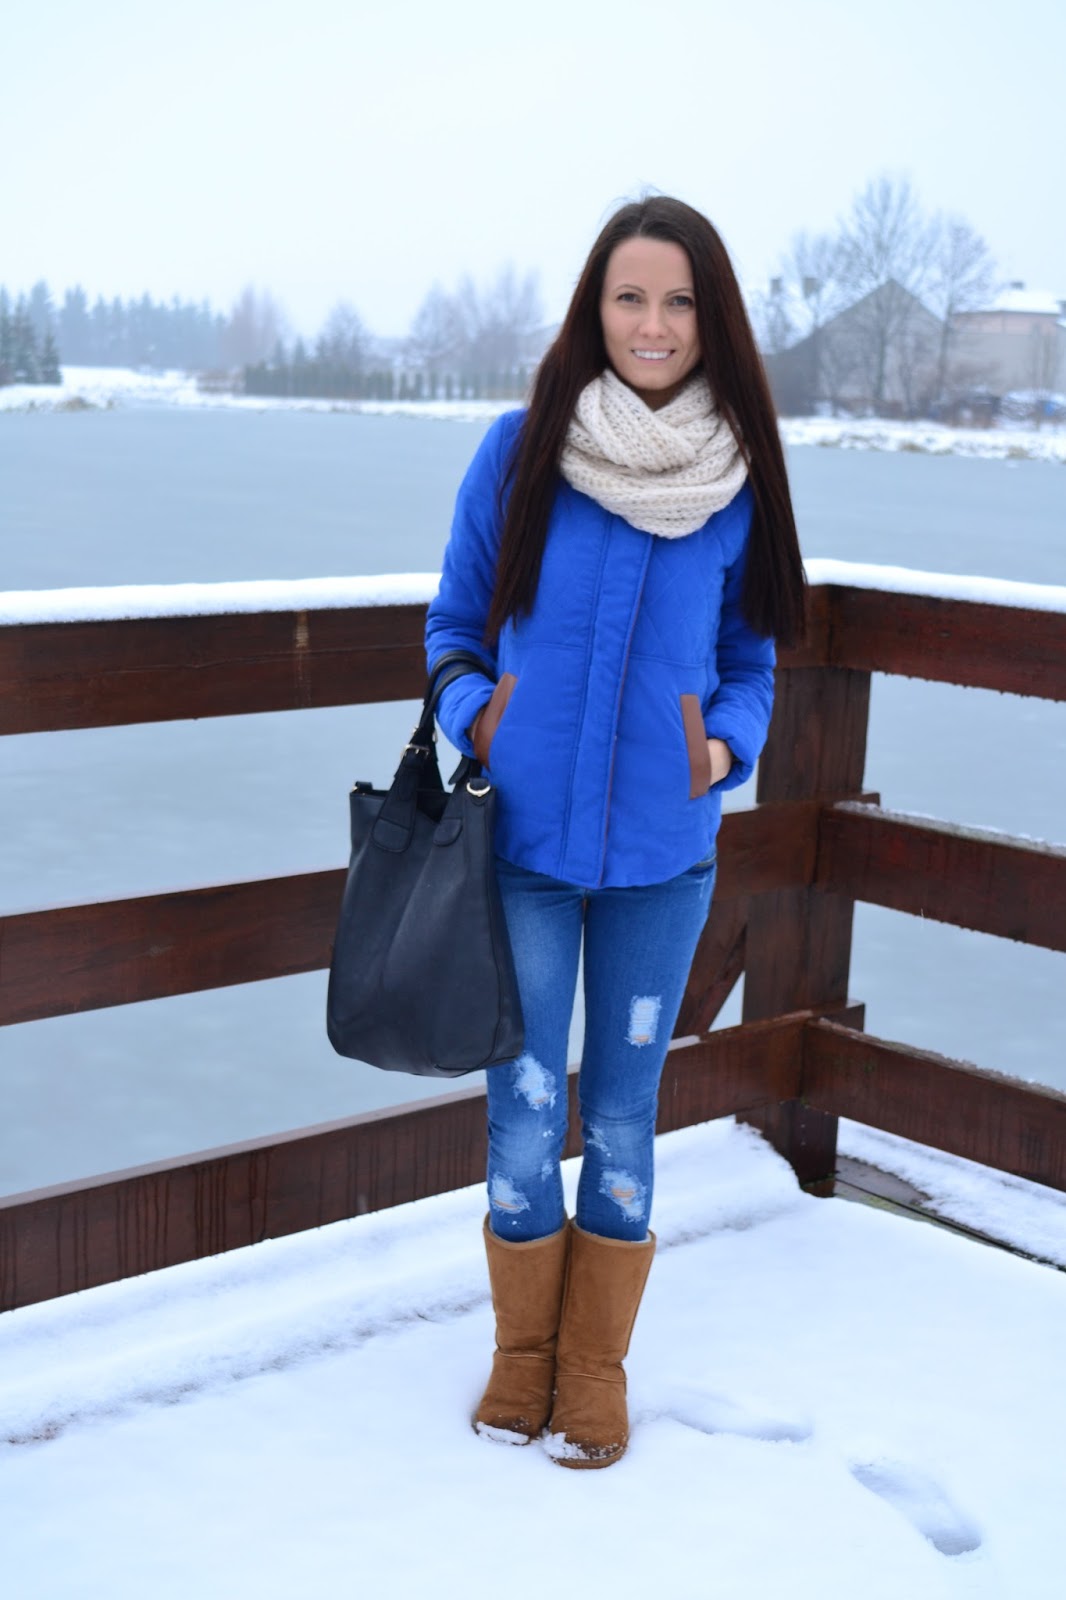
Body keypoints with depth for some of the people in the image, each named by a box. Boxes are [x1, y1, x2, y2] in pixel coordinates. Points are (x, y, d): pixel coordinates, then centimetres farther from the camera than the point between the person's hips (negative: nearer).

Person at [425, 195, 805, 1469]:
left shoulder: (738, 477, -1)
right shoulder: (519, 452, -4)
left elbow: (746, 660, 10)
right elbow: (455, 621, 6)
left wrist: (726, 746, -9)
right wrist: (473, 715, -12)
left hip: (661, 854, 1)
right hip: (525, 841, 0)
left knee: (620, 1120, 11)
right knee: (523, 1115, 8)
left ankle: (596, 1366, 31)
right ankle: (522, 1354, 31)